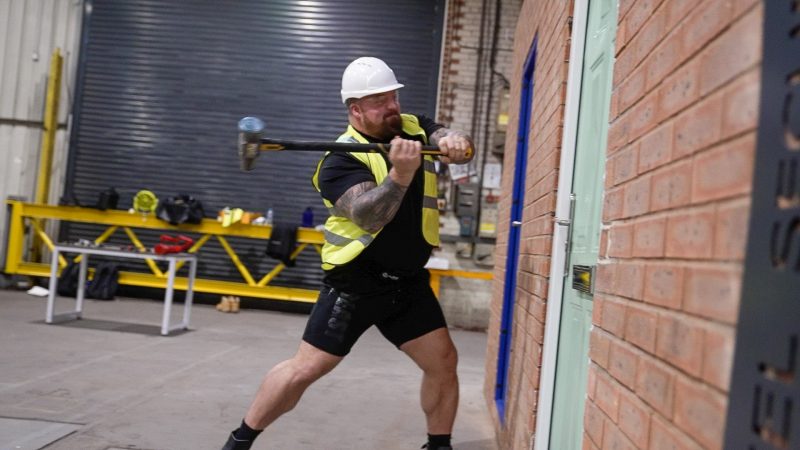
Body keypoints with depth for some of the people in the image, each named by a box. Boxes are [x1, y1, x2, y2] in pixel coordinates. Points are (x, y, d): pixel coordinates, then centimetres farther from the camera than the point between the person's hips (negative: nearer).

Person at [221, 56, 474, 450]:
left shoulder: (415, 128, 6)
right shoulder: (341, 158, -14)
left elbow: (456, 143, -6)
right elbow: (368, 215, -27)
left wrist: (455, 141, -29)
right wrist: (401, 174, -42)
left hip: (409, 282, 6)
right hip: (355, 283, -5)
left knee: (443, 362, 5)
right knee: (306, 367, -3)